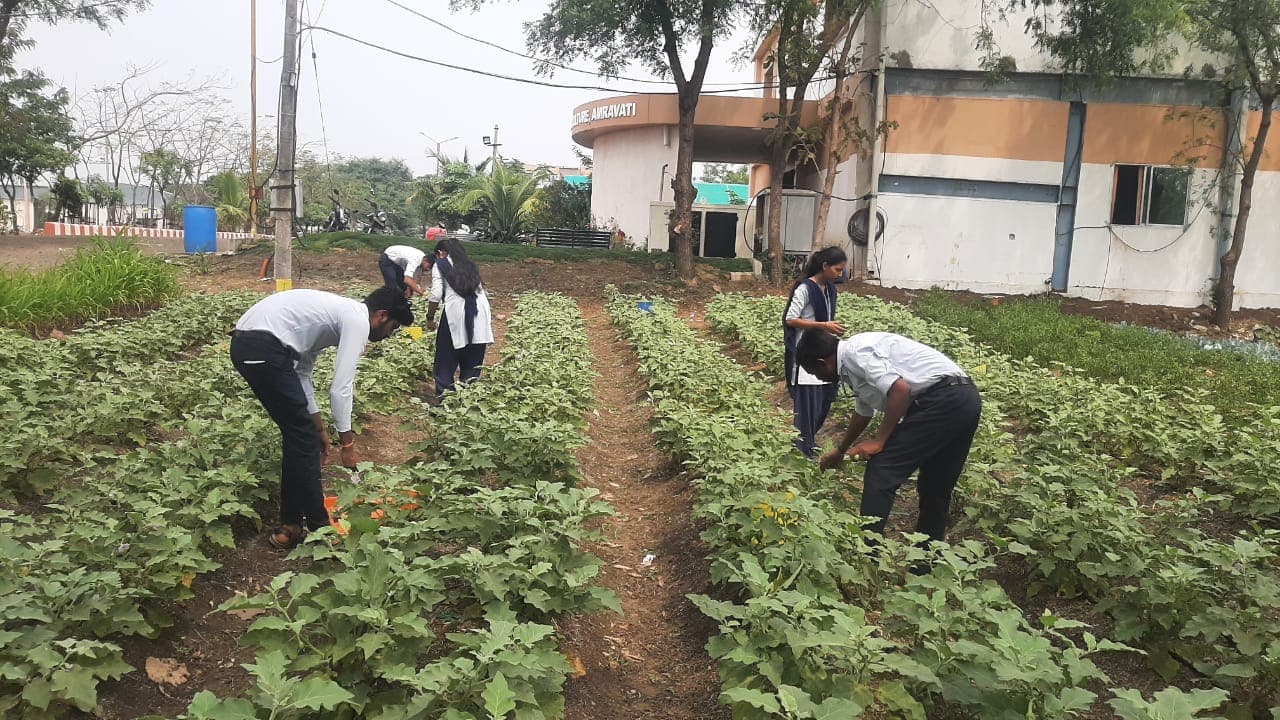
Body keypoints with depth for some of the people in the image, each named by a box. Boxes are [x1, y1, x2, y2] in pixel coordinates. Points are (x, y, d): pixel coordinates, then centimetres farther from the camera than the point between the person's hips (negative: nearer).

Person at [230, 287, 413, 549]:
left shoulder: (338, 312, 25)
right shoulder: (358, 321, -3)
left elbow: (301, 371, 29)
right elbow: (341, 388, -6)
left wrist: (318, 427, 30)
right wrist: (347, 444, 4)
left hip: (243, 343, 10)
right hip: (265, 348, -10)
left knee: (296, 435, 18)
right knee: (304, 440, 1)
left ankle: (292, 525, 24)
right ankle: (318, 527, 10)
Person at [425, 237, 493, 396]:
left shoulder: (440, 265, 12)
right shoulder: (470, 265, 27)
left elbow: (436, 295, -1)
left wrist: (430, 318, 9)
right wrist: (488, 319, 23)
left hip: (455, 313, -5)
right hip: (480, 313, 5)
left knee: (446, 359, 6)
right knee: (473, 361, 12)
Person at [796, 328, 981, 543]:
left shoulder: (857, 351, -9)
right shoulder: (854, 364, 21)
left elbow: (901, 389, -22)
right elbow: (863, 411, 38)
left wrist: (879, 440, -12)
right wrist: (840, 451, 53)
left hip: (942, 399, -10)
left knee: (881, 471, -7)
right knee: (937, 489, 18)